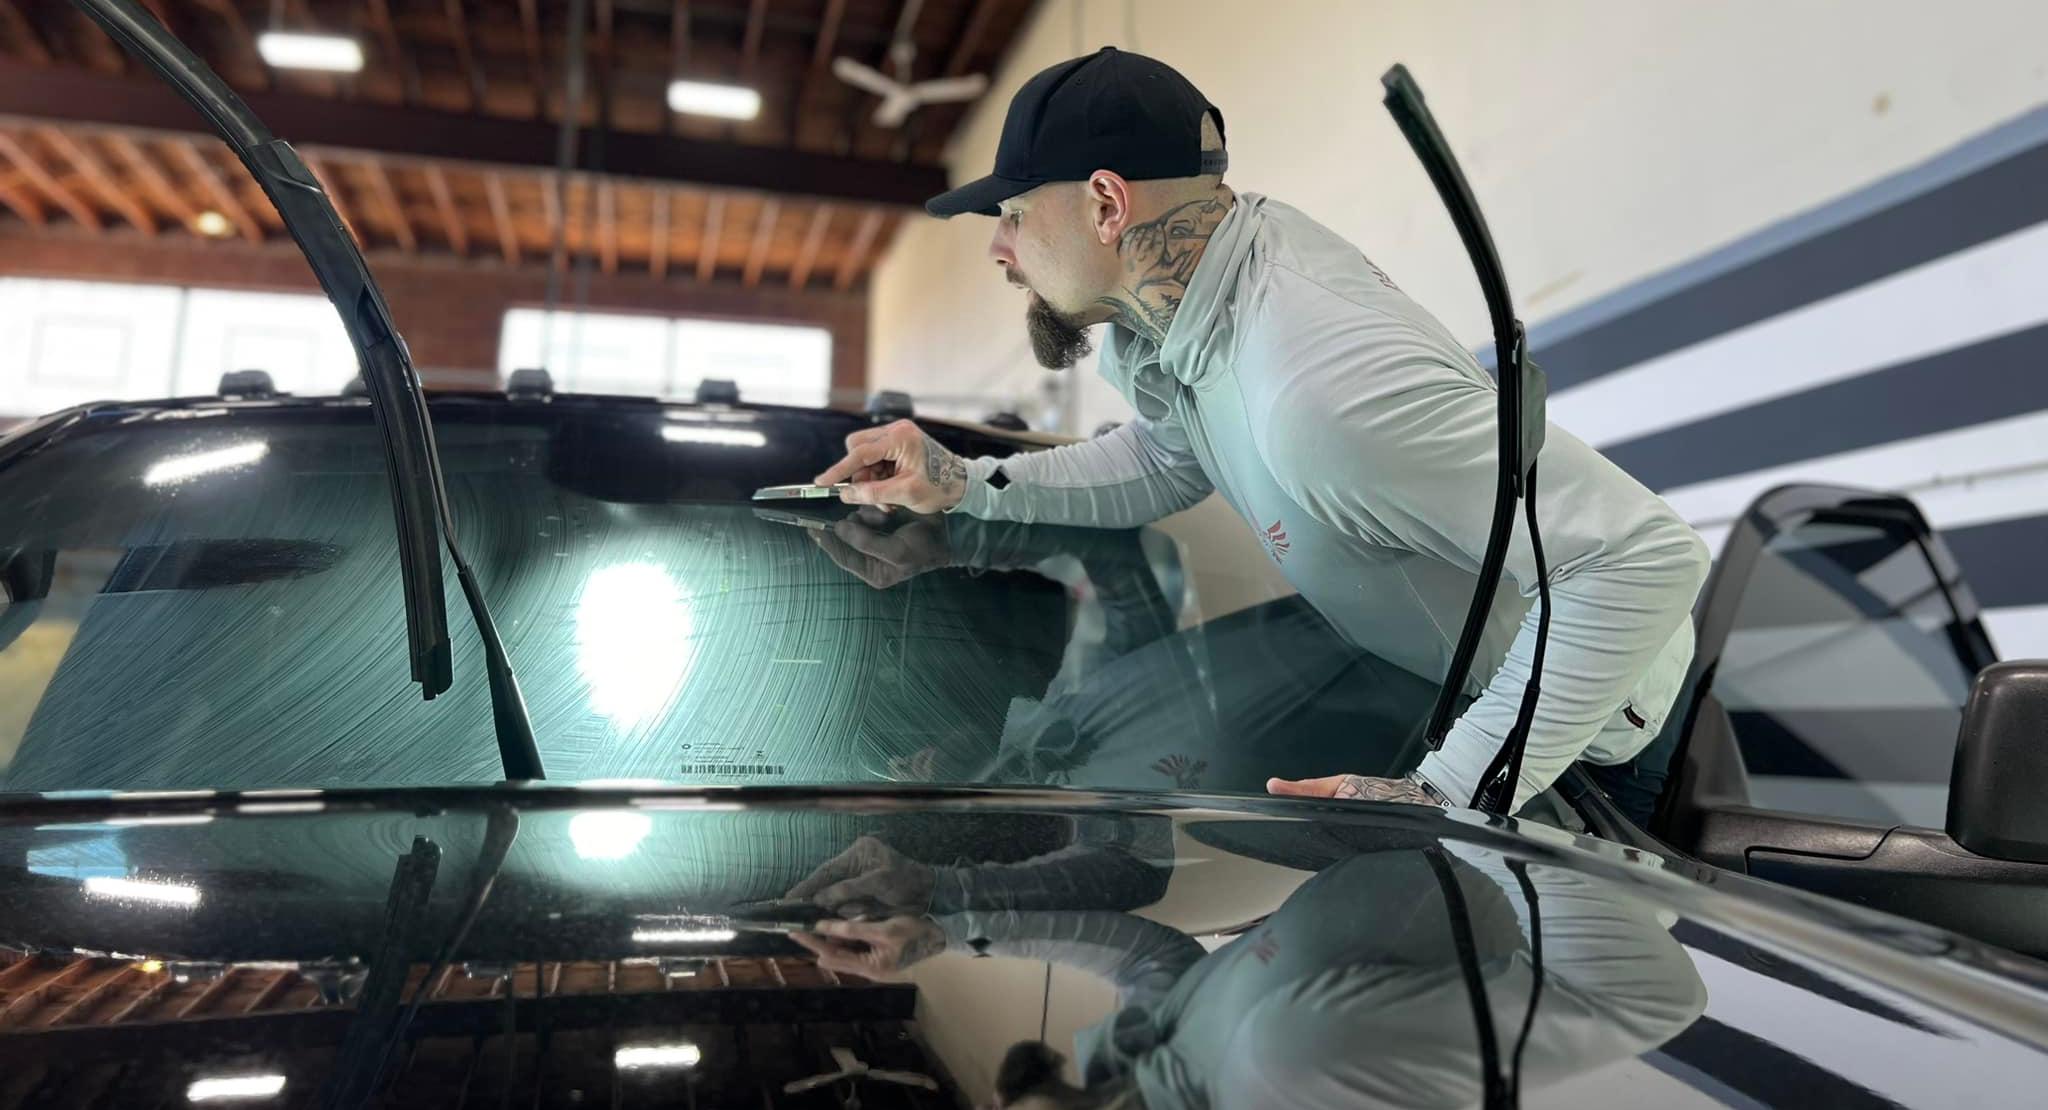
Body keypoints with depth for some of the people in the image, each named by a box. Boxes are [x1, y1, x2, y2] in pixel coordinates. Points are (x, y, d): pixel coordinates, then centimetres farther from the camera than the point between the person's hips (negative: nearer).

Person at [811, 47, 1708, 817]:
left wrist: (1451, 795, -37)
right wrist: (965, 486, -6)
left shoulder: (1320, 391, -42)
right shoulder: (1179, 291, -14)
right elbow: (1168, 461, 6)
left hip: (1585, 737, -7)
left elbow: (1646, 558, -39)